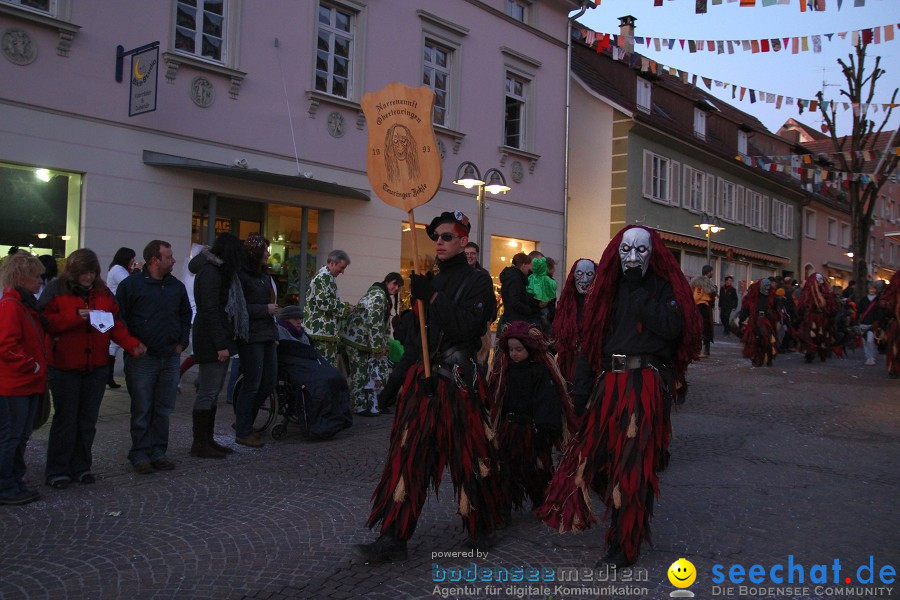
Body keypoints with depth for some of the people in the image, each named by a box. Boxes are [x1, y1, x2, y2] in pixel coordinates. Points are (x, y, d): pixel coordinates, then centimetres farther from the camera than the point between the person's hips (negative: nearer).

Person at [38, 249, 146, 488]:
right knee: (65, 419, 1)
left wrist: (132, 344, -8)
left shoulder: (102, 291, 8)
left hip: (97, 367, 4)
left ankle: (81, 467, 22)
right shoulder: (56, 290, -3)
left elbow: (115, 324, 6)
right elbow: (46, 322, -11)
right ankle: (57, 471, 13)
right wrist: (76, 316, -22)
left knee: (88, 419, 10)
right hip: (65, 367, -4)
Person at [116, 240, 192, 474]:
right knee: (142, 410, 1)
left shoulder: (176, 286, 11)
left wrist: (181, 343, 11)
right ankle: (140, 455, 11)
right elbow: (119, 317, -5)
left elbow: (185, 316, 21)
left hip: (170, 358, 5)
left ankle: (158, 452, 19)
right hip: (142, 358, -5)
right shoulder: (131, 284, -5)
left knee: (163, 410, 9)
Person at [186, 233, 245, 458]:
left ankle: (207, 439, 21)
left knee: (213, 392, 13)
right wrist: (221, 345, -21)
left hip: (219, 339, 10)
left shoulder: (218, 270, 18)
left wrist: (224, 342, 12)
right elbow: (210, 311, -20)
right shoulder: (210, 272, -14)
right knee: (208, 393, -5)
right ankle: (199, 444, 2)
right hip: (211, 339, -10)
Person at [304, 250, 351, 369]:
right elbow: (323, 302, -20)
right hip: (322, 331, -10)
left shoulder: (327, 277, 21)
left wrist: (343, 307, 15)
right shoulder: (323, 277, -12)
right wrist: (345, 307, -10)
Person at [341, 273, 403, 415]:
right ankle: (360, 407, 6)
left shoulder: (384, 297, 16)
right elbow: (374, 322, -23)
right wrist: (378, 347, -20)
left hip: (366, 340, 10)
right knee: (360, 373, -3)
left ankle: (373, 404, 13)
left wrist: (383, 346, 11)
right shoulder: (378, 295, -17)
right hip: (356, 338, -10)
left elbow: (385, 323, 18)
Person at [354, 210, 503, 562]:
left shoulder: (477, 281, -3)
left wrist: (431, 297, -17)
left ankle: (480, 529, 23)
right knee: (409, 455, 1)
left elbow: (467, 327, -18)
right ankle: (394, 537, 4)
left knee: (468, 457, 3)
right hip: (424, 376, 6)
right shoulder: (432, 281, 17)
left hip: (459, 379, -6)